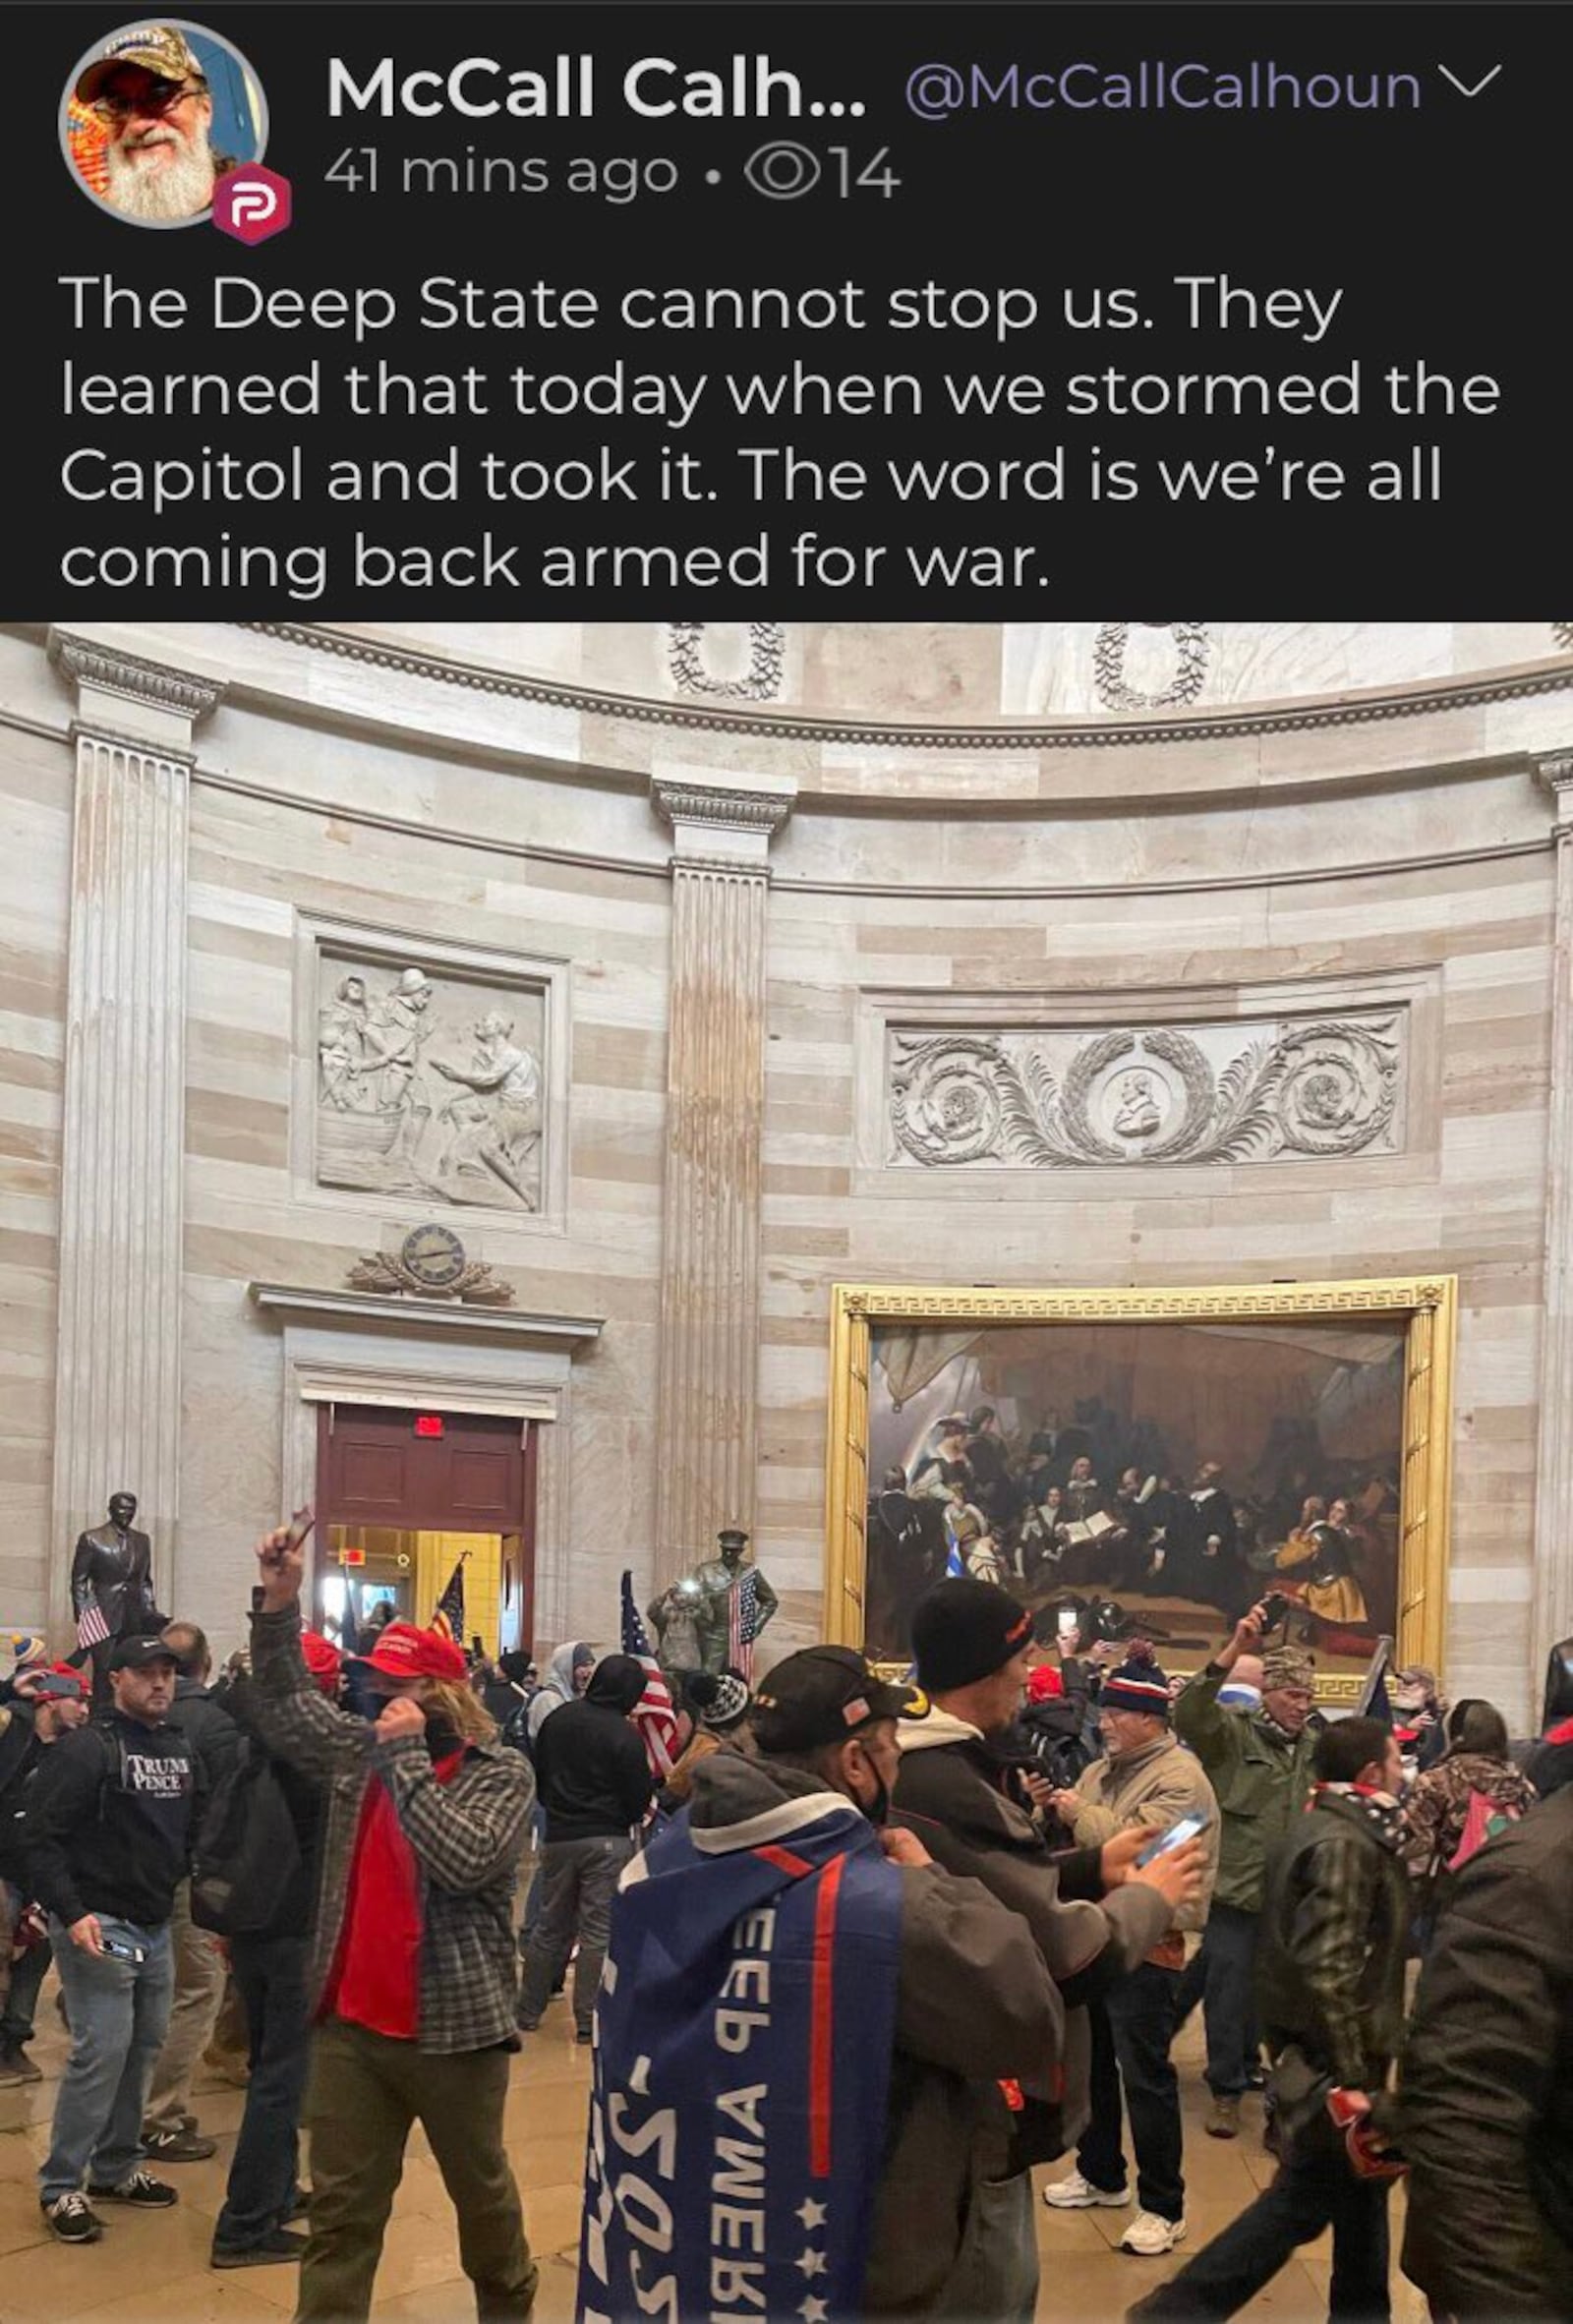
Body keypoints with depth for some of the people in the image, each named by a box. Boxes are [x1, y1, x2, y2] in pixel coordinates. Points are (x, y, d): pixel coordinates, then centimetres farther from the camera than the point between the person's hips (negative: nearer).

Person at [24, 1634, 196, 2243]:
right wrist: (71, 1912, -22)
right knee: (101, 2051, -8)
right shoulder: (87, 1748, -11)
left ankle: (115, 2168, 26)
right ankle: (61, 2187, 2)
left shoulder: (182, 1749, 10)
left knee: (143, 2048, 12)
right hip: (99, 1924, -7)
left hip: (157, 1927, 7)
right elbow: (41, 1835, -15)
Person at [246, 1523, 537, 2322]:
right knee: (339, 2207, 9)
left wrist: (406, 1758, -21)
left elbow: (463, 1862, -24)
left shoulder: (501, 1774, -10)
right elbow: (283, 1708, 13)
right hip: (350, 2022, 4)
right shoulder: (356, 1749, 5)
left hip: (452, 2025, -4)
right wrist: (278, 1605, 0)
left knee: (481, 2190, 17)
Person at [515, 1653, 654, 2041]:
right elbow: (639, 1796, -9)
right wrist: (632, 1814, 12)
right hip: (607, 1840, -5)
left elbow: (539, 1774, 10)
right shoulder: (625, 1735, -15)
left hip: (559, 1835, 5)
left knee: (551, 1926, 16)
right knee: (599, 1931, 1)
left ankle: (528, 2011, 22)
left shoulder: (559, 1719, 2)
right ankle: (589, 2019, 3)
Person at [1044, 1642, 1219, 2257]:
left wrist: (1081, 1813, -14)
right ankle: (1100, 2173, 36)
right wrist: (1048, 1813, -3)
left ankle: (1162, 2207, 7)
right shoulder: (1100, 1772, 12)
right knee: (1092, 2063, 19)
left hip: (1146, 1947, -9)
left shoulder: (1179, 1777, -14)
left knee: (1146, 2077, -4)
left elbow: (1138, 1843, -27)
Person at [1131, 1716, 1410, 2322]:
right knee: (1307, 2196, -2)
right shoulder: (1344, 1844, -21)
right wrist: (1351, 2077, -25)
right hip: (1331, 2056, -10)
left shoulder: (1345, 1832, 12)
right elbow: (1328, 1969, -27)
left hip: (1330, 2048, 10)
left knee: (1359, 2185, 17)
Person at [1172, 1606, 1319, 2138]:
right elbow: (1189, 1715, -29)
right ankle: (1226, 2090, 9)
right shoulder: (1231, 1732, -8)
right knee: (1230, 1988, -3)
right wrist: (1234, 1652, -39)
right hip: (1234, 1885, -6)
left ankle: (1246, 2067, 37)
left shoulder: (1312, 1746, 11)